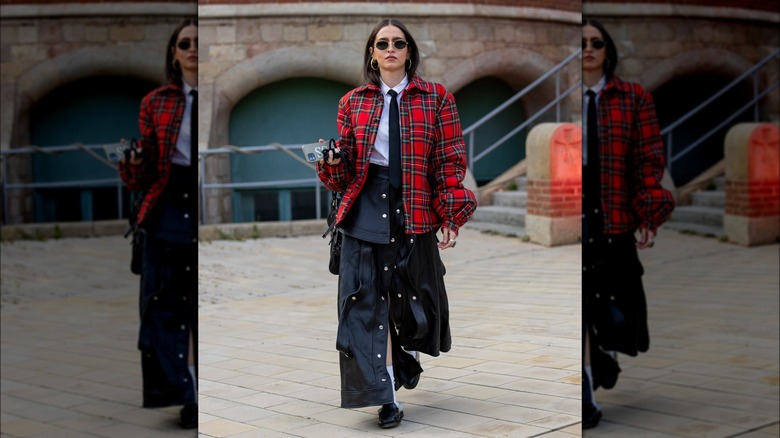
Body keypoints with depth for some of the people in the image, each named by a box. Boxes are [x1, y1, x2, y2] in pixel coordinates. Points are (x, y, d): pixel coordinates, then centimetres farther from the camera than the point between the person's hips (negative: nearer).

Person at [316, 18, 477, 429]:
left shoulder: (436, 98, 4)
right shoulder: (352, 102, 9)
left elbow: (451, 162, 1)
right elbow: (344, 171, 9)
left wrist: (451, 217, -6)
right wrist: (330, 162, -14)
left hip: (415, 210, -1)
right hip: (366, 208, 1)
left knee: (413, 296, 11)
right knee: (368, 302, -5)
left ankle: (408, 352, 45)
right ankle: (386, 397, -1)